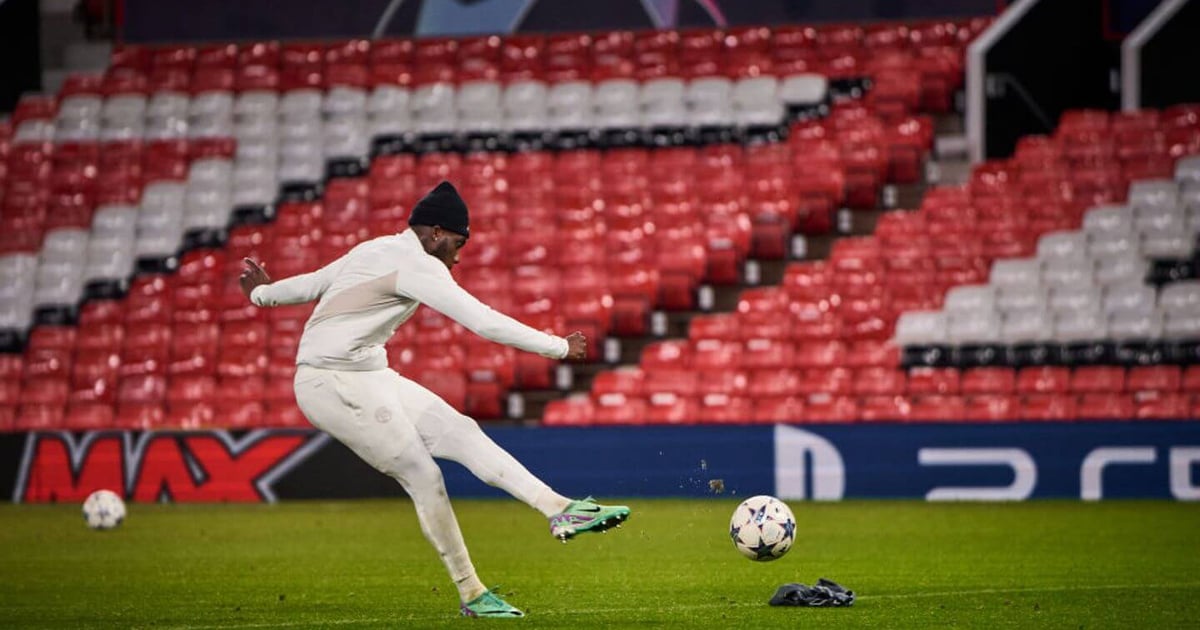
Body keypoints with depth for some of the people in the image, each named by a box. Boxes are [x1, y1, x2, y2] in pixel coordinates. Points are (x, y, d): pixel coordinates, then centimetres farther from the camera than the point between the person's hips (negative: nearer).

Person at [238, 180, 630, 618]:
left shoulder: (374, 251, 15)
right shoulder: (417, 265, -15)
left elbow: (313, 283, 29)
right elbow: (485, 322, -20)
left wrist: (262, 294, 48)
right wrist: (558, 347, -13)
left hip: (369, 376, 10)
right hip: (336, 384, -10)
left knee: (462, 434, -1)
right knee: (424, 478, -9)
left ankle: (560, 510, -8)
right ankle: (470, 594, -2)